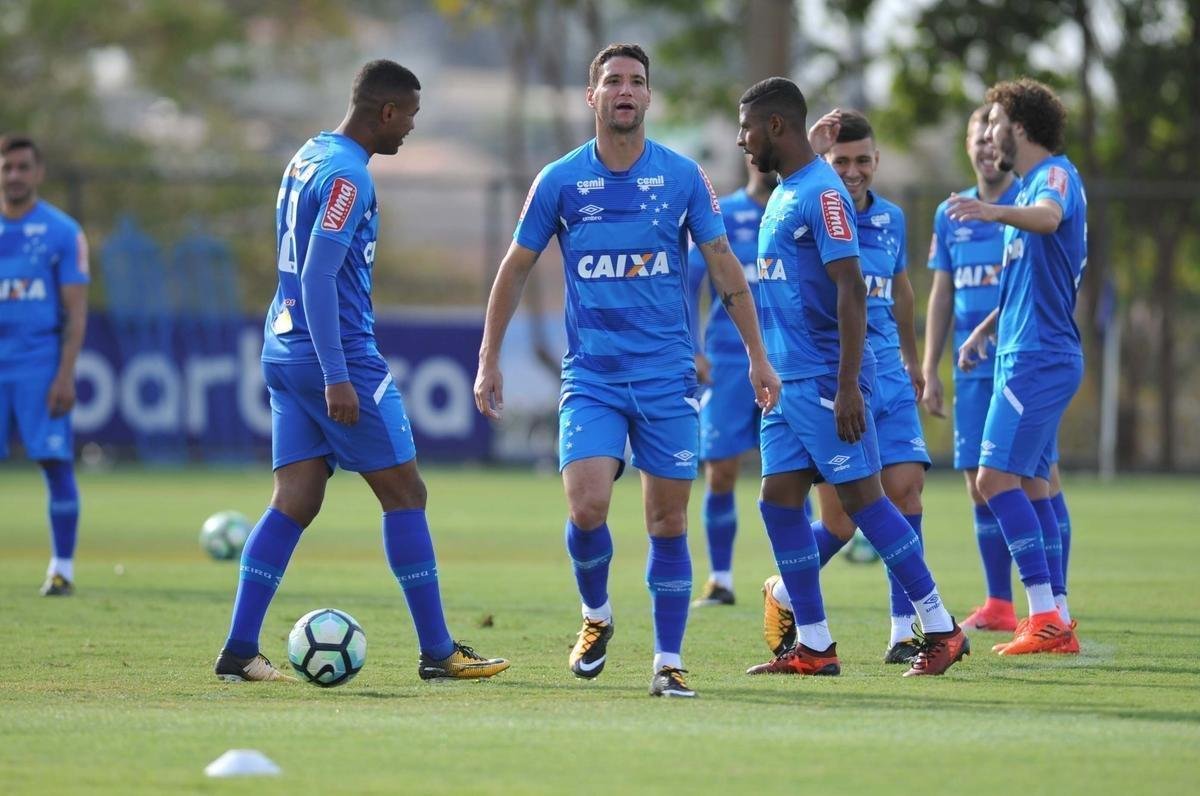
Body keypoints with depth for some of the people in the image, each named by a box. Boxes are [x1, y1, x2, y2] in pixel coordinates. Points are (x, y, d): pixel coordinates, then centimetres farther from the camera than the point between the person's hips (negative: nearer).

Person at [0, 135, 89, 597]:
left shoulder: (63, 232, 1)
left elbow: (76, 312, -1)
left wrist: (65, 375, -10)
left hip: (41, 364, -3)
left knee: (56, 463, -7)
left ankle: (63, 568, 1)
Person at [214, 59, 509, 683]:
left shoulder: (308, 157, 15)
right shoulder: (347, 175, -15)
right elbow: (318, 277, -22)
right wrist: (337, 376, -24)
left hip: (283, 352, 9)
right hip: (336, 354, -9)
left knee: (294, 502, 6)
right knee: (404, 494, -1)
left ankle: (239, 651, 0)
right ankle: (437, 653, 3)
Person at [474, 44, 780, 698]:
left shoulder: (683, 176, 1)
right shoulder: (559, 181, 1)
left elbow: (724, 268, 7)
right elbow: (515, 270, 9)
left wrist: (756, 356, 5)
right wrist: (489, 361, 7)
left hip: (667, 375, 1)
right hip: (590, 375, -1)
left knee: (668, 520, 1)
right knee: (586, 508, -16)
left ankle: (668, 661, 10)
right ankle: (595, 615, 12)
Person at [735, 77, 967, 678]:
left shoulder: (821, 192, -14)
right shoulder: (783, 194, 16)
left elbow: (850, 290, -20)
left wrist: (848, 386, -24)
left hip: (825, 380, -9)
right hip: (787, 380, 9)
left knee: (862, 499, -7)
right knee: (779, 501, 5)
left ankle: (940, 629, 0)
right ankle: (814, 646, 9)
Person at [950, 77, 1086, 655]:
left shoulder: (1056, 175, -11)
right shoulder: (1030, 185, 20)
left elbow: (1047, 217, -37)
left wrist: (996, 212, -56)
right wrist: (984, 329, 42)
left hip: (1038, 358, -10)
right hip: (1028, 354, 10)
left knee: (997, 478, -15)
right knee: (1031, 484, 10)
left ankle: (1044, 615, -17)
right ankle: (1057, 619, 11)